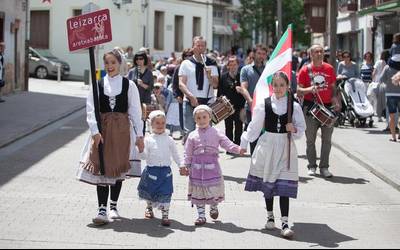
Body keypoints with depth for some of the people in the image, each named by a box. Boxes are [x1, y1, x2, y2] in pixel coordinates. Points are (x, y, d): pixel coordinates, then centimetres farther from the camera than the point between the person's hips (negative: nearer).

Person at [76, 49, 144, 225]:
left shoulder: (129, 85, 1)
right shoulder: (97, 84, 1)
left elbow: (135, 111, 2)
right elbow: (90, 110, -4)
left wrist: (139, 135, -1)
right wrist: (95, 131, -15)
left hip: (121, 128, 0)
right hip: (102, 129, 0)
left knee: (118, 167, 10)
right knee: (101, 167, -6)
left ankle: (113, 205, 25)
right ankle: (102, 210, -8)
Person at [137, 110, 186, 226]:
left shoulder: (169, 140, 4)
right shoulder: (148, 139, 0)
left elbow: (175, 154, 10)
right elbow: (144, 156, -3)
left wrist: (181, 165, 2)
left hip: (165, 171, 0)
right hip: (151, 170, 1)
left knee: (165, 194, -5)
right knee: (149, 191, 18)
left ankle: (165, 215, 1)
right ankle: (149, 208, 43)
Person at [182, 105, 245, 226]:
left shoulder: (215, 133, 1)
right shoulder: (192, 136, 4)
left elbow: (227, 143, -4)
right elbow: (188, 152, 7)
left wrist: (238, 149, -19)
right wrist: (186, 166, 2)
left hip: (212, 166, -1)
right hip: (197, 166, 1)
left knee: (214, 189, 2)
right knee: (199, 191, 5)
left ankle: (214, 207, 32)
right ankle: (201, 215, 15)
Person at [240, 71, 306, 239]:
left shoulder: (294, 106, -2)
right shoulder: (264, 105, -2)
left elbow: (301, 129, 7)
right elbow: (254, 127, 6)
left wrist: (294, 130, -14)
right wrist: (244, 144, 6)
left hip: (286, 148, -1)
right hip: (267, 145, 1)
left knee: (284, 186, -8)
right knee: (267, 182, 11)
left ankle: (285, 223, -9)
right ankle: (270, 217, 29)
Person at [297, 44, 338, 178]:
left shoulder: (329, 69, 8)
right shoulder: (305, 70, -1)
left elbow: (333, 88, 15)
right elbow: (299, 91, 0)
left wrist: (336, 102, 0)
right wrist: (309, 89, -19)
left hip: (327, 107, 2)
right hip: (310, 107, -2)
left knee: (327, 139, 3)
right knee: (310, 139, 4)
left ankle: (324, 167, 10)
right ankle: (312, 166, 15)